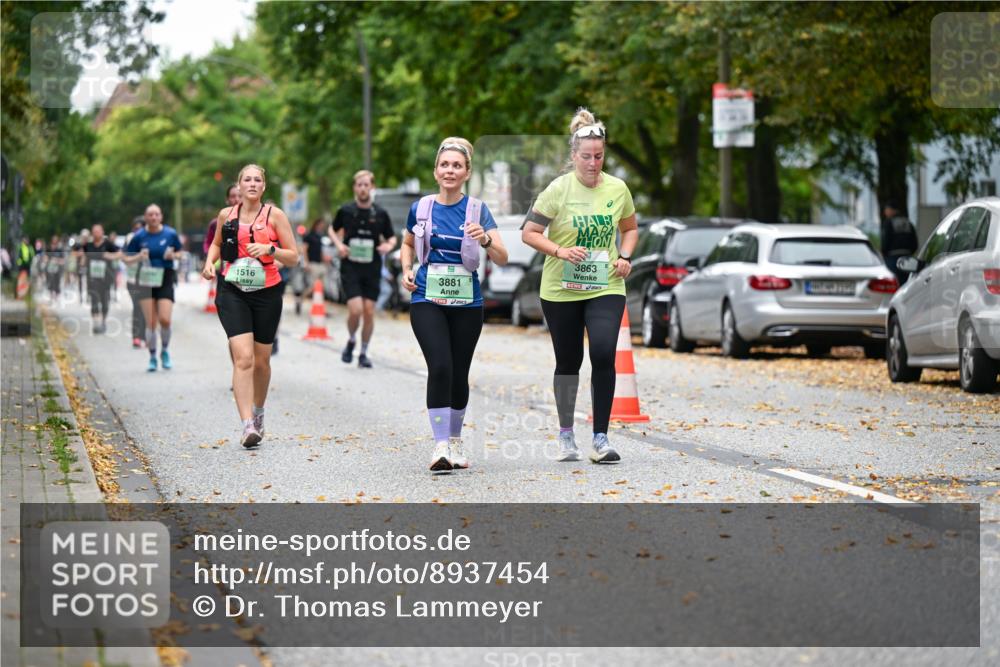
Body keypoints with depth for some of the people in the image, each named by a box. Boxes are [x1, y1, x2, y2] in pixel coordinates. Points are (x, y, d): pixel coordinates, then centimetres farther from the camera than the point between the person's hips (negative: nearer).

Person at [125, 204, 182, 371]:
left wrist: (172, 255, -9)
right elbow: (127, 259, 6)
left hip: (165, 280, 0)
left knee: (165, 319, -12)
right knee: (150, 323, -4)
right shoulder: (139, 236, 0)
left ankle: (165, 351, 14)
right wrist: (138, 257, -14)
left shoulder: (170, 234, 1)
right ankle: (152, 357, 11)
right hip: (146, 281, 0)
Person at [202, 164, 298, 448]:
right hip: (233, 293, 0)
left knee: (261, 361, 11)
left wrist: (269, 249, -19)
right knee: (243, 357, -16)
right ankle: (248, 425, -21)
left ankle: (258, 410, 37)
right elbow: (217, 243, 24)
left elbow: (293, 257, -2)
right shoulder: (226, 215, 4)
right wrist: (210, 261, 5)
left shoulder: (274, 215, -2)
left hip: (267, 292, 0)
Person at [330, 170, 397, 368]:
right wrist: (339, 244, -3)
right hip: (350, 268, -1)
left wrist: (389, 246, -11)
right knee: (355, 310, -14)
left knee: (369, 311, 0)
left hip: (372, 269, 1)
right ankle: (351, 341, 15)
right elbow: (333, 230, 17)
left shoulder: (380, 214, 1)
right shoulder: (345, 211, 0)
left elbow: (392, 237, 12)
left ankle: (364, 353, 16)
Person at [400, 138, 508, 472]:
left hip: (466, 303, 1)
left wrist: (485, 239, -29)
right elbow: (408, 244, 21)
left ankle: (455, 441, 28)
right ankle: (440, 446, -15)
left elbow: (502, 259, -9)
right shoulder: (420, 208, 1)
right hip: (427, 300, -1)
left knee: (459, 373, 9)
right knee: (440, 367, -17)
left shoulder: (478, 210, -2)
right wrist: (407, 269, 2)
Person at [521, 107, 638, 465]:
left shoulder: (617, 189, 1)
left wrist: (625, 257, -1)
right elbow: (528, 233, -7)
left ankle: (601, 438, -7)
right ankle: (565, 435, 27)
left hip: (606, 288, 1)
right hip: (561, 290, -1)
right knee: (568, 363, 9)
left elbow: (630, 228, 17)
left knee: (604, 355, -16)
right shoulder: (558, 190, -9)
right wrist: (560, 251, -21)